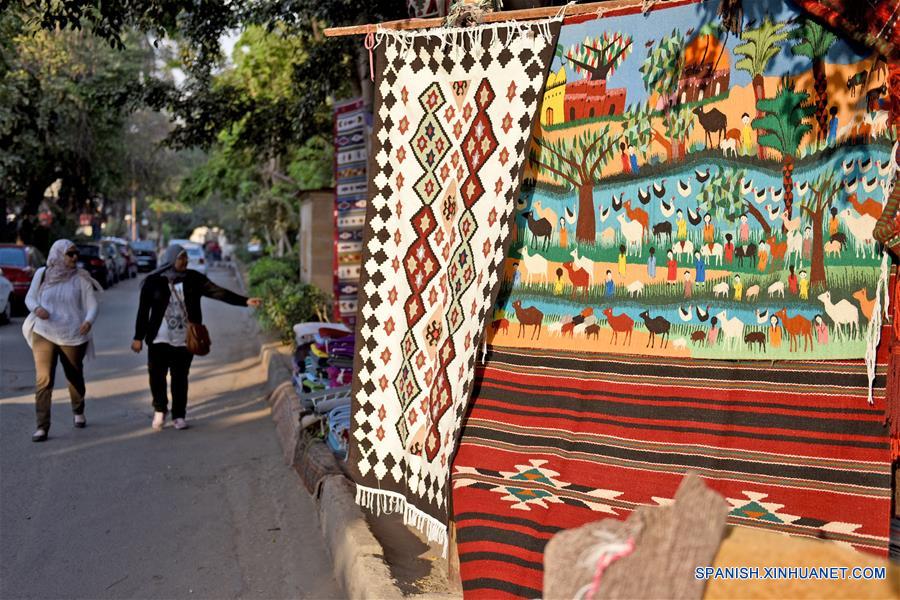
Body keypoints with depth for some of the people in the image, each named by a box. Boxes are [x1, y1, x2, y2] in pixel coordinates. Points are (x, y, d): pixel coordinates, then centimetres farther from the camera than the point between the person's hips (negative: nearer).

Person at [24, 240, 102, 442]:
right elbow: (30, 298, 10)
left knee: (75, 377, 15)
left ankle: (78, 412, 41)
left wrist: (89, 321, -26)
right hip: (43, 334, 0)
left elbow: (92, 304, -5)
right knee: (43, 379, -10)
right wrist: (37, 308, -14)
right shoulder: (42, 274, 1)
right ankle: (42, 426, -4)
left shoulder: (81, 278, -3)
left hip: (73, 336, 0)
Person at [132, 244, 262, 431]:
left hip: (185, 339, 1)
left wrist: (245, 301, -13)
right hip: (159, 339, -1)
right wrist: (138, 337, 2)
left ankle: (178, 416, 18)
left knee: (180, 377, 5)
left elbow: (218, 292, -4)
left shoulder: (193, 279, 2)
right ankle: (160, 409, 19)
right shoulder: (154, 281, -2)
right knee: (156, 374, -6)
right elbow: (143, 310, 2)